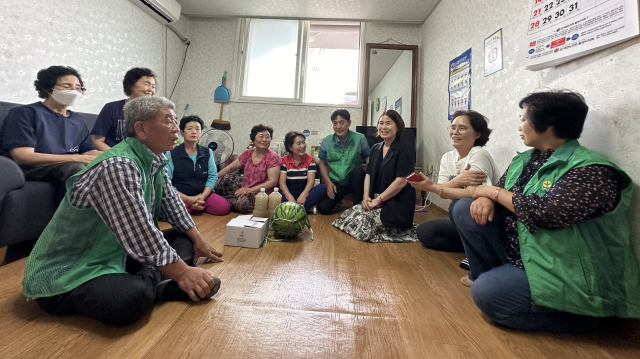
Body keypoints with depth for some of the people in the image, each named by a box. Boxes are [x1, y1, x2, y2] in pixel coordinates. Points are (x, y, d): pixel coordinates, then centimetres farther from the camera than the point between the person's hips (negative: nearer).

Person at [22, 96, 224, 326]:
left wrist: (198, 240, 9)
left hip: (120, 256, 9)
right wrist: (181, 273, -22)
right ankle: (150, 284, -7)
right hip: (68, 271, -9)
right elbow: (140, 235, -30)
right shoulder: (118, 167, -28)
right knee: (133, 298, -37)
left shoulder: (157, 159, 1)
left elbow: (170, 202, 10)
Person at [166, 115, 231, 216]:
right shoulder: (171, 154, 0)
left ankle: (198, 206, 2)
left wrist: (202, 196, -11)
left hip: (203, 195, 4)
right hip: (179, 197, -4)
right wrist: (187, 199, -17)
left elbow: (213, 176, 6)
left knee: (224, 207, -22)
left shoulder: (208, 152, 11)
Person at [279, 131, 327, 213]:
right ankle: (309, 208, -27)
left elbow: (311, 181, -7)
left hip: (304, 193, 1)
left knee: (322, 188, -27)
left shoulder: (310, 160, 2)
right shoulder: (284, 160, 0)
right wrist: (290, 197, -27)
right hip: (289, 193, -1)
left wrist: (303, 195, -27)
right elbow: (282, 182, -8)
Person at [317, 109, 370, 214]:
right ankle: (338, 200, 22)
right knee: (323, 208, -15)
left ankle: (358, 203, -12)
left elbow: (369, 158, 0)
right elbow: (322, 163, 8)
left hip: (354, 181, -1)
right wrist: (328, 182, -2)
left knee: (359, 169, -34)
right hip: (335, 184, 2)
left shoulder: (360, 138, -5)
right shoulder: (326, 141, 1)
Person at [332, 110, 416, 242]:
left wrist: (378, 200, -16)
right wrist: (366, 196, -2)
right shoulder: (375, 148, 14)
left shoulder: (404, 151, -8)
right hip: (374, 200, 7)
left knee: (362, 223, -21)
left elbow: (401, 181, -16)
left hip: (396, 205, -7)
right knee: (348, 215, -8)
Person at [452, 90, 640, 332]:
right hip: (517, 253, 7)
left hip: (564, 274, -7)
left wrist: (494, 191, -18)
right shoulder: (524, 160, 6)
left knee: (486, 294, -25)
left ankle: (576, 315, 1)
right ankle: (485, 275, 6)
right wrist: (486, 199, -17)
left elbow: (547, 212, -32)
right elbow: (500, 194, 9)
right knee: (465, 209, -7)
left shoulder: (591, 170, -19)